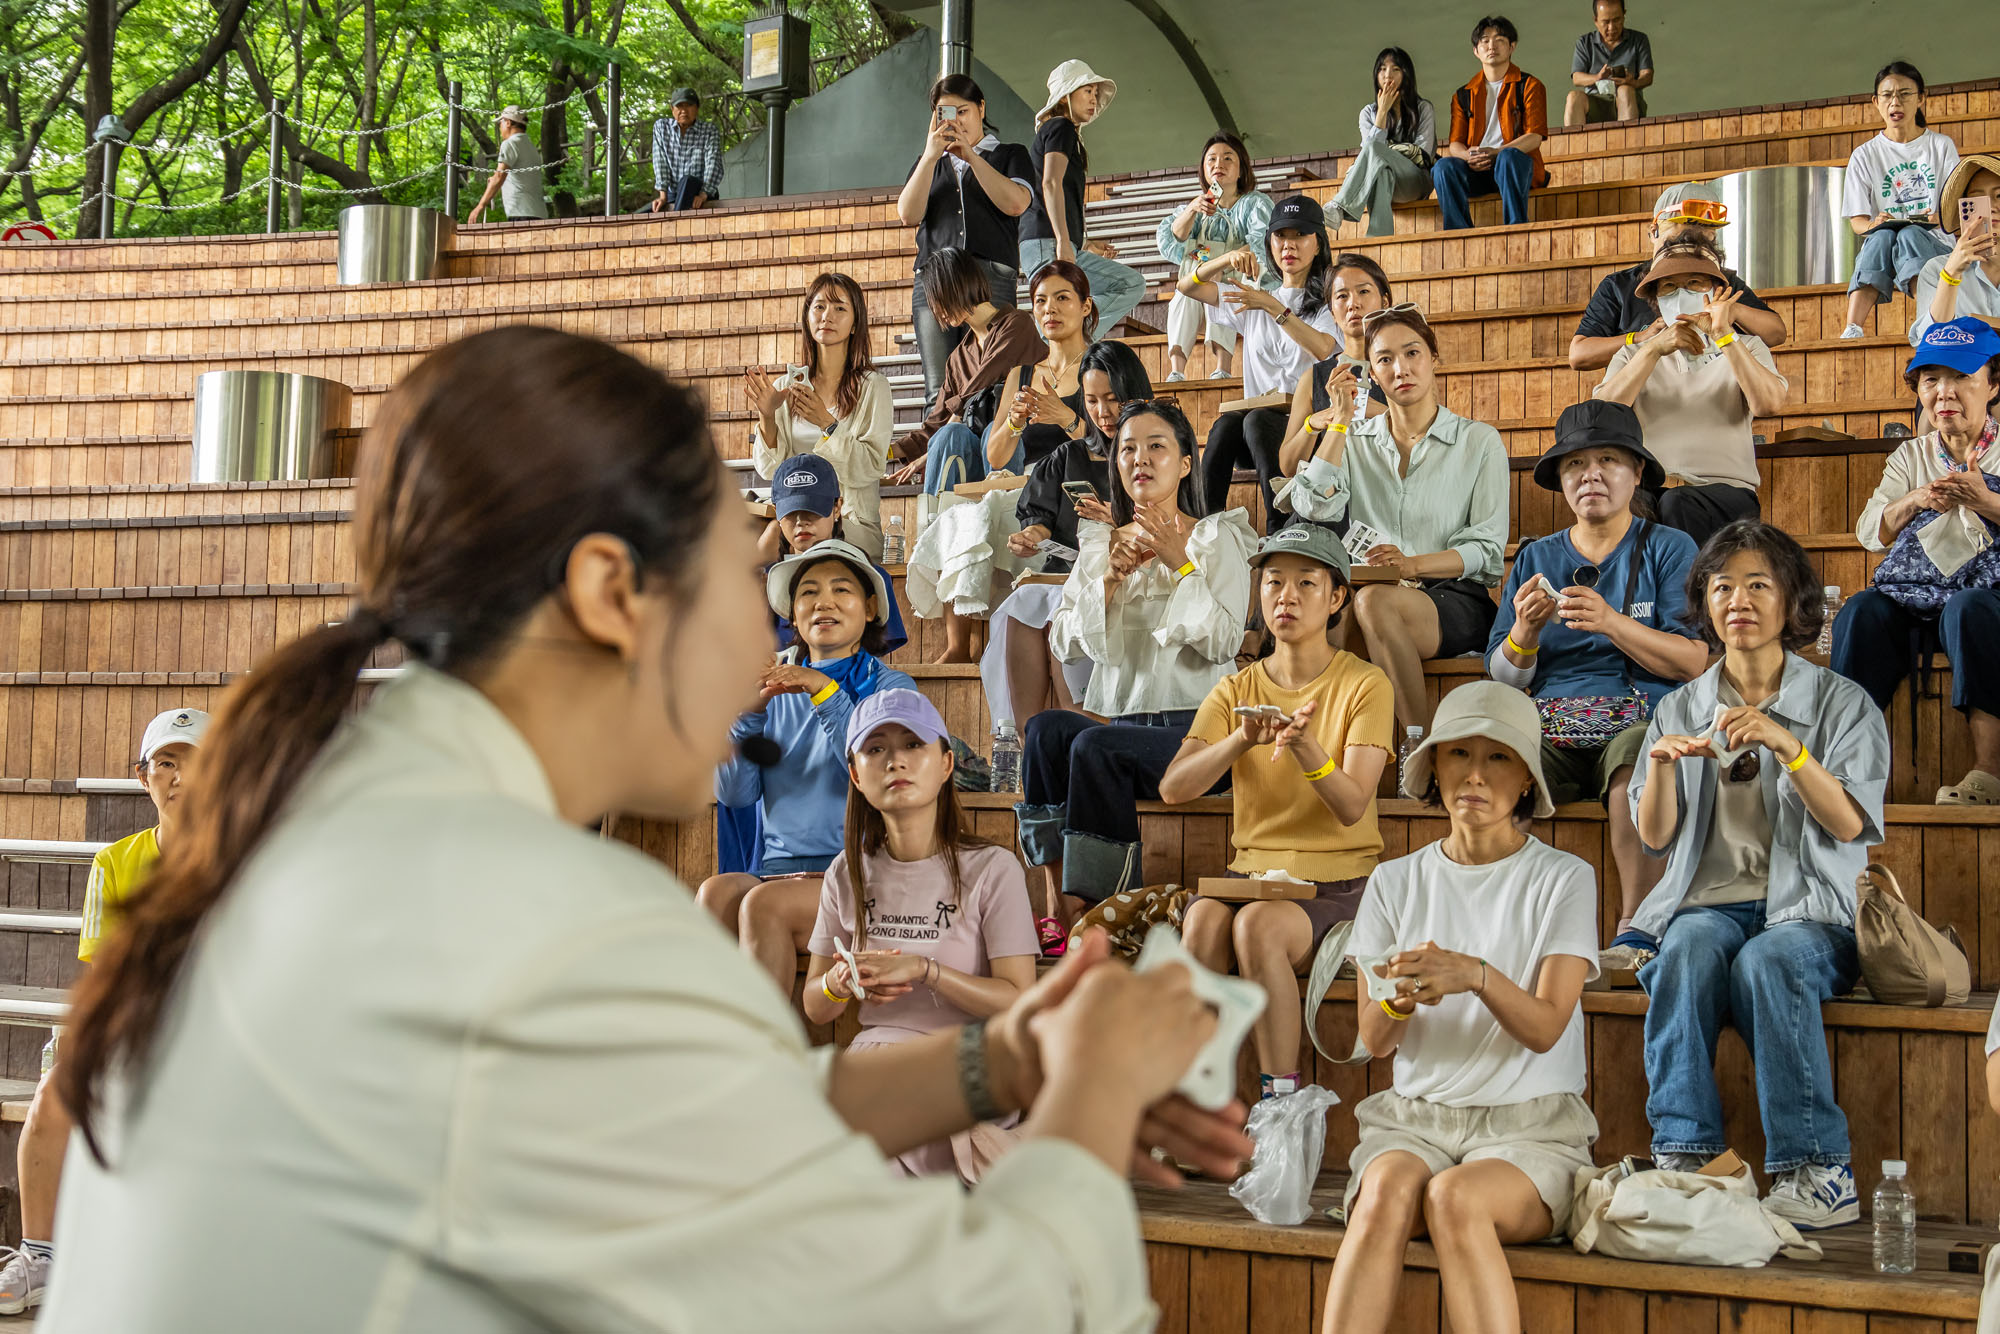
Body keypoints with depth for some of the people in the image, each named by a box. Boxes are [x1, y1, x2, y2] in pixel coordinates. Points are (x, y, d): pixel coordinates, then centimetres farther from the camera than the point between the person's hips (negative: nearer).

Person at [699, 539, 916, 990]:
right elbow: (734, 794, 8)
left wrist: (825, 692, -17)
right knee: (716, 891, -29)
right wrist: (750, 711, -6)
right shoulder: (774, 687, 18)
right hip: (779, 865, 3)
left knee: (765, 902, -31)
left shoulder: (890, 686, 7)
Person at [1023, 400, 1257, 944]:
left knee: (1096, 746, -33)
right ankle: (1056, 905, -32)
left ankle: (1081, 912, -28)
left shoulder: (1217, 538, 6)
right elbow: (1065, 644, 7)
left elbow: (1223, 643, -9)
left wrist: (1180, 563, -16)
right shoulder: (1099, 543, 18)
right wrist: (1109, 579, -5)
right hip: (1115, 715, 4)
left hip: (1191, 726, -4)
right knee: (1045, 729, -28)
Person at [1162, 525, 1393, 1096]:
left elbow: (1352, 807, -12)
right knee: (1204, 919, -31)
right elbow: (1173, 788, -6)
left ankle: (1282, 1100, -23)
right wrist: (1243, 739, -23)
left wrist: (1306, 748, -30)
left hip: (1336, 879, -3)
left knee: (1257, 925, -33)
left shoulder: (1365, 685, 0)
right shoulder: (1235, 690, 10)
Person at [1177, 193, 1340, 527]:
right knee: (1227, 423, -30)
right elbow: (1185, 287, 16)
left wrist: (1274, 308, -21)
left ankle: (1280, 528, -44)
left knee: (1257, 420, -34)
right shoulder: (1254, 300, 23)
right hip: (1258, 414, 3)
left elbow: (1322, 349, -14)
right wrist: (1227, 260, -3)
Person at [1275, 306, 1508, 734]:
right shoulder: (1354, 441, 18)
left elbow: (1486, 549, -1)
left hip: (1455, 600, -2)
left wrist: (1412, 565, -18)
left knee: (1374, 602, -37)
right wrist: (1340, 421, -1)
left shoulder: (1479, 441, 10)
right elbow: (1313, 509, -2)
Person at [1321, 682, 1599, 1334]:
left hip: (1531, 1126, -2)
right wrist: (1401, 999, -20)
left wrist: (1478, 975, -29)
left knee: (1453, 1197, -35)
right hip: (1414, 1116, 2)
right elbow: (1372, 1039, 4)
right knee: (1387, 1193, -32)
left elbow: (1544, 1030, -9)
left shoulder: (1564, 879, 2)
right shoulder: (1395, 882, 10)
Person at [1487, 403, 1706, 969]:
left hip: (1641, 717, -3)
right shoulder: (1536, 558, 20)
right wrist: (1524, 631, -9)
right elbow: (1504, 678, 14)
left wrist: (1611, 622, -17)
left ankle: (1634, 932, -28)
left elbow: (1694, 662, -3)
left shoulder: (1670, 549, 10)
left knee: (1633, 775, -38)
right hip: (1550, 724, 3)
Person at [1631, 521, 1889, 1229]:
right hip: (1708, 900, 2)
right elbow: (1655, 837, 9)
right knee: (1690, 946, -34)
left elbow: (1849, 825, -7)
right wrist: (1662, 764, -11)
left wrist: (1785, 745, -21)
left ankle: (1819, 1172, -30)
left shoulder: (1842, 703, 8)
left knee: (1767, 959, -36)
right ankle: (1682, 1156, -34)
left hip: (1807, 911, -2)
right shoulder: (1680, 708, 15)